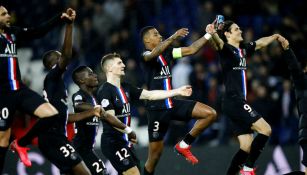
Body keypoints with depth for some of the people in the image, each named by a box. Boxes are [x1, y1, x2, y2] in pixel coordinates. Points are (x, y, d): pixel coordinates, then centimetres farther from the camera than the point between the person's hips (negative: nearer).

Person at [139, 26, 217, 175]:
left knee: (210, 114, -8)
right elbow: (155, 53, -33)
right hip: (157, 108, -6)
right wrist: (173, 37, -46)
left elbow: (191, 50, 9)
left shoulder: (167, 52, 10)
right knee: (155, 153, -2)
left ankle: (184, 145, 4)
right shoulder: (146, 55, -9)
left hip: (172, 104, 6)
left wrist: (208, 34, 0)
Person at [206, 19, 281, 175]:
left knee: (247, 147, 5)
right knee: (265, 129, -14)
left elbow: (261, 43, 35)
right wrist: (212, 33, -54)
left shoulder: (243, 50, 16)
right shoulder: (226, 49, -8)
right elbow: (218, 43, -32)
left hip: (239, 102, 9)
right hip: (233, 101, -9)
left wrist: (275, 36, 46)